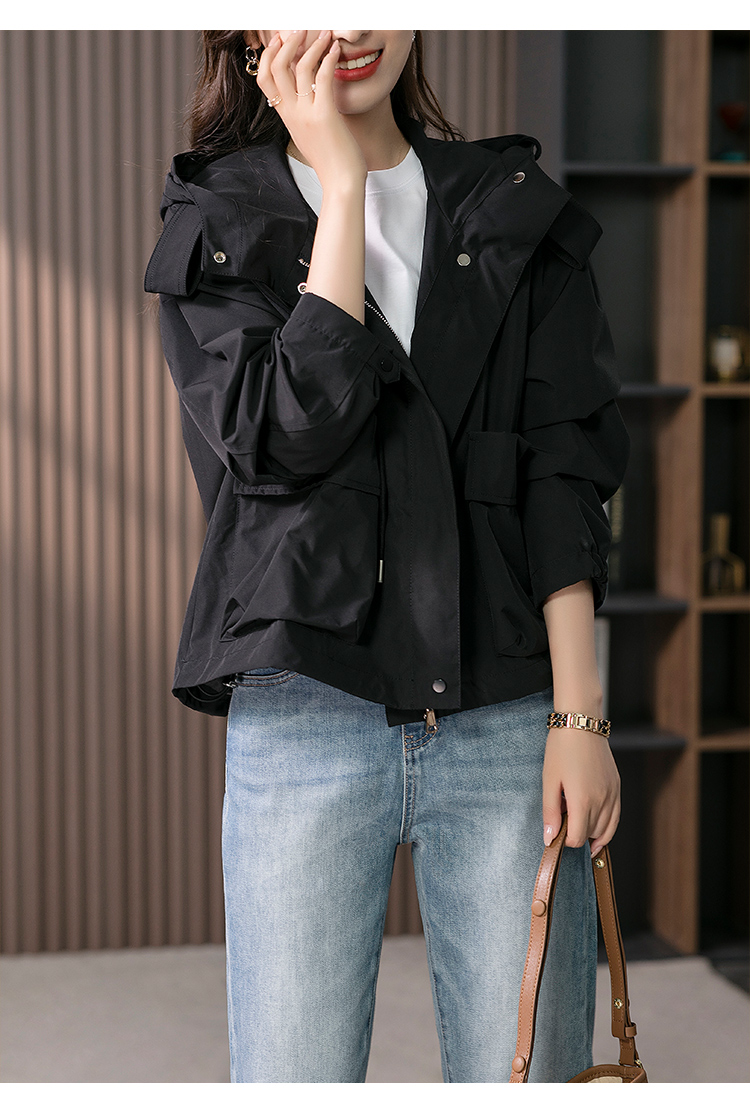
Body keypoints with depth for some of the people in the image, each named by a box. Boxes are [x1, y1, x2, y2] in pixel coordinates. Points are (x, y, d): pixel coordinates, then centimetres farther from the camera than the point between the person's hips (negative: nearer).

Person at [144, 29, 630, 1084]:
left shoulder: (517, 212, 12)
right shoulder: (217, 224, 8)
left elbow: (564, 472, 5)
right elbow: (285, 435, -11)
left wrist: (578, 712, -3)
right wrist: (341, 179, -7)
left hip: (507, 721, 1)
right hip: (302, 719, -1)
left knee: (526, 1072, 3)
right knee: (294, 1076, 1)